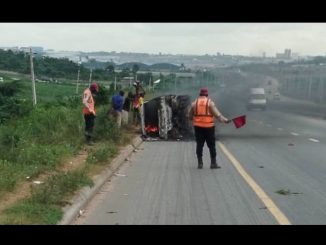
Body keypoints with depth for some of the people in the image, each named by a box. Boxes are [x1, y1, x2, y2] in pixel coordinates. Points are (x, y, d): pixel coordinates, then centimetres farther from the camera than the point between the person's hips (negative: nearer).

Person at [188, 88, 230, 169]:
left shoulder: (194, 103, 5)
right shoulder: (210, 102, -3)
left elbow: (190, 116, 11)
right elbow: (217, 113, -9)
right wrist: (225, 120, -5)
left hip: (198, 126, 2)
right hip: (209, 126, -2)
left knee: (199, 145, 7)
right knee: (211, 145, 4)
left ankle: (200, 163, 6)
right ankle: (213, 163, 4)